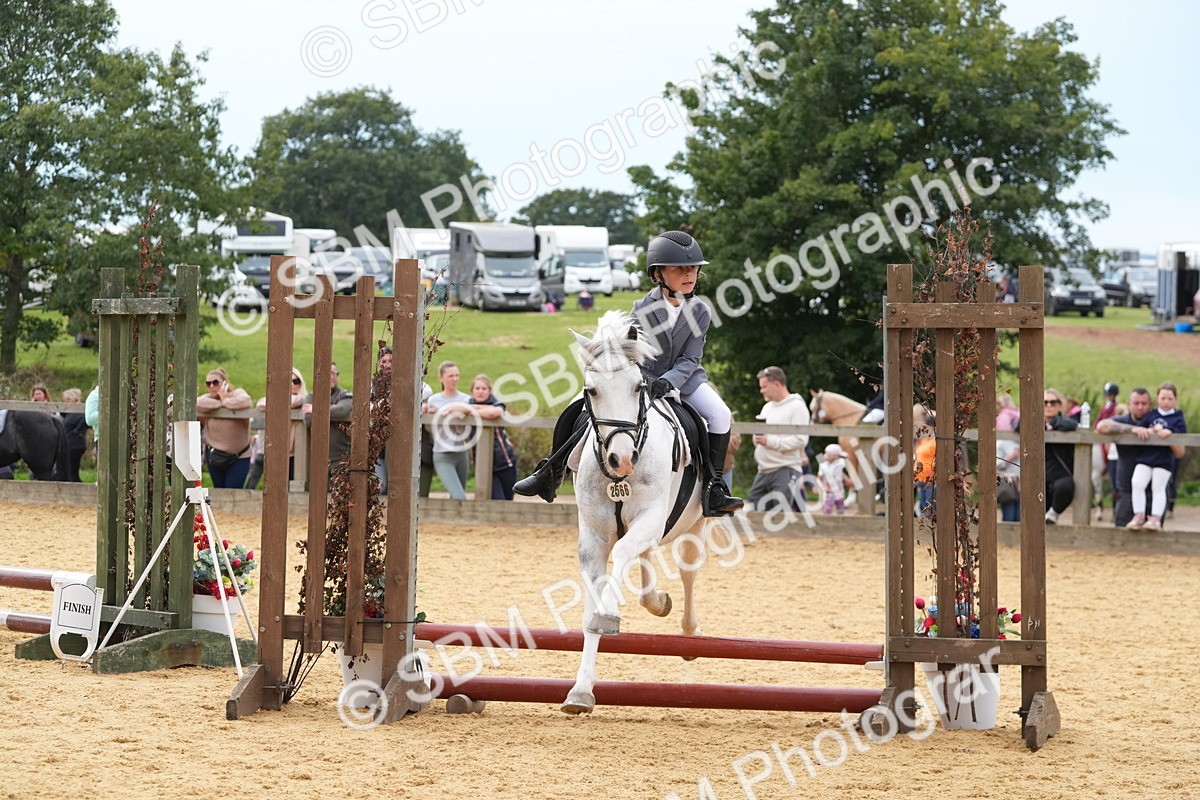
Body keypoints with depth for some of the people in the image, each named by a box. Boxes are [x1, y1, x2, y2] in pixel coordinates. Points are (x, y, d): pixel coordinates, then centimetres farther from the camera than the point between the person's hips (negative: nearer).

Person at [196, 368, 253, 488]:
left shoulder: (237, 393, -7)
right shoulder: (207, 398, 0)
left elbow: (246, 402, -32)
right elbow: (198, 403, -25)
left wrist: (226, 401, -19)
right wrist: (220, 404, -21)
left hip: (239, 458, -3)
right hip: (215, 457, 3)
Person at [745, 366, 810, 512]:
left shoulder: (796, 407, -6)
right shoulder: (767, 407, 19)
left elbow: (800, 440, -16)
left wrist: (769, 441, -18)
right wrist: (758, 438, -1)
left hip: (786, 471, -8)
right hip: (763, 472, 8)